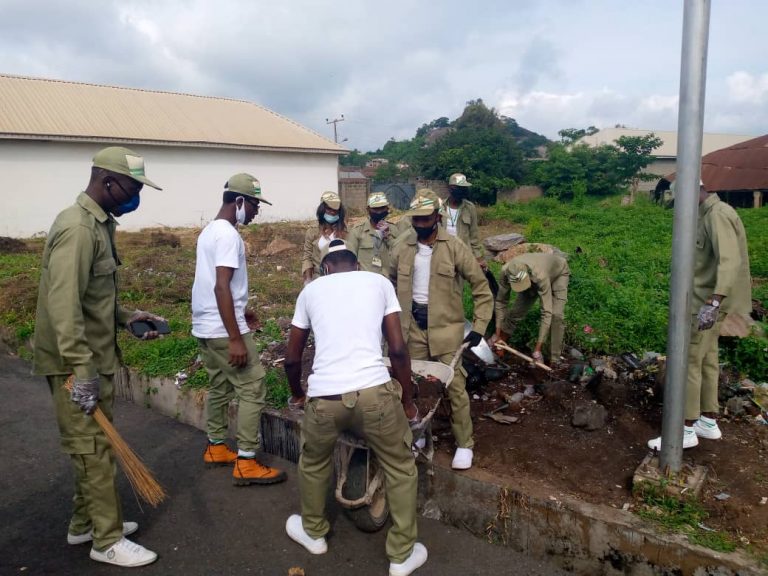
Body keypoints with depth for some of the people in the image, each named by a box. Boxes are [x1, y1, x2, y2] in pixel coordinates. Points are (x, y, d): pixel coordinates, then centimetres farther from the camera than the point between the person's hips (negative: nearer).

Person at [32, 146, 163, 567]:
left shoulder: (99, 223, 12)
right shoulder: (77, 228, -20)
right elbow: (64, 305, -26)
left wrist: (125, 316, 11)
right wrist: (82, 370, -26)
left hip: (96, 359, 10)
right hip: (77, 364, -10)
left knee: (94, 446, 18)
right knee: (94, 450, 1)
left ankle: (85, 524, 33)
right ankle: (108, 542, 14)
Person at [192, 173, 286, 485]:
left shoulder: (209, 231, 13)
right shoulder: (228, 235, -18)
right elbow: (221, 287, -25)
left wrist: (238, 311, 31)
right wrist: (235, 338, -26)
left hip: (205, 327, 10)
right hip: (223, 330, -10)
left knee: (219, 387, 19)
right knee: (252, 389, -4)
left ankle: (216, 447, 31)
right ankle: (246, 463, -1)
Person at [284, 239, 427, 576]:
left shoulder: (311, 290, 18)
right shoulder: (379, 282, 14)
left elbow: (292, 358, 23)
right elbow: (398, 350, 7)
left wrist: (297, 394, 42)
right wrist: (408, 402, 19)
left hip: (323, 397, 2)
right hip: (374, 392, -1)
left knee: (313, 464, 30)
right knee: (401, 469, 21)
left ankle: (313, 532, 49)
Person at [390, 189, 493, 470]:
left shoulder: (454, 247, -12)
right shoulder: (403, 247, 0)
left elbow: (481, 286, -7)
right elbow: (393, 283, 15)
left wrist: (479, 327, -11)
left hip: (446, 326, -3)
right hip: (413, 325, 4)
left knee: (455, 387, 0)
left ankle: (464, 444, 16)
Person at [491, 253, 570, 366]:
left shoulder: (540, 276, -47)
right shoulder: (505, 273, -35)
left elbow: (546, 312, -45)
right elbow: (501, 301, -20)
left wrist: (537, 349, -46)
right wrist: (497, 334, -18)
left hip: (558, 273, -4)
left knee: (556, 315, -22)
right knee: (517, 311, -3)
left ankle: (555, 359, -10)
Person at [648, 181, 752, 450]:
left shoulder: (718, 214, -18)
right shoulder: (709, 215, 13)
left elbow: (730, 261, -30)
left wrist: (714, 302, -40)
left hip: (706, 303, -10)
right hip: (704, 299, 10)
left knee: (688, 362, -6)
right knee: (707, 359, 14)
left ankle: (687, 430, 1)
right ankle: (709, 422, 24)